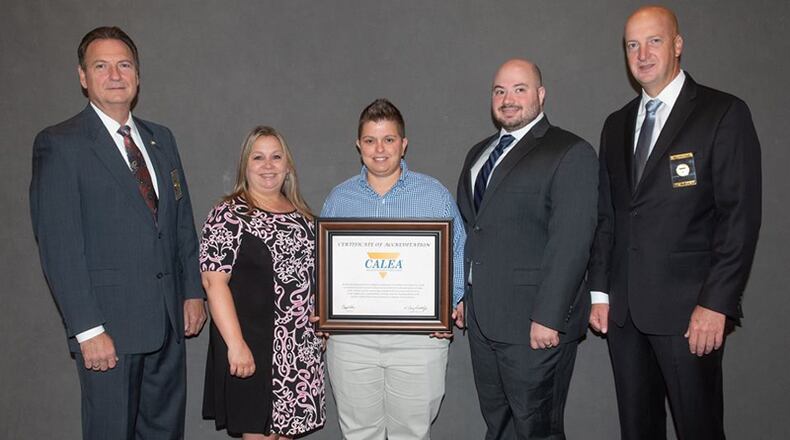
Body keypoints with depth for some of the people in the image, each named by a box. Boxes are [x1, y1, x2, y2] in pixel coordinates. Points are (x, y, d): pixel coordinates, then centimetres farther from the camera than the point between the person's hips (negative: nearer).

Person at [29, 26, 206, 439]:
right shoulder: (59, 144, -7)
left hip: (168, 320, 6)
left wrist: (193, 292, 9)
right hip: (110, 326, -5)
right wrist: (87, 329, -16)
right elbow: (58, 246, -12)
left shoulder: (161, 139, 12)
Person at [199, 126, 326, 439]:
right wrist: (236, 343, -20)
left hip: (301, 347, 6)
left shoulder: (301, 215, 11)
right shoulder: (229, 216, -8)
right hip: (254, 345, -6)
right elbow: (214, 281, -15)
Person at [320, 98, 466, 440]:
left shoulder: (435, 194, 3)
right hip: (350, 337, 2)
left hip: (419, 336, -1)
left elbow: (457, 255, 4)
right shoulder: (338, 198, 9)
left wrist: (449, 308, -10)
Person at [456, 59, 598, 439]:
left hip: (535, 323, -7)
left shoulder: (571, 153, -9)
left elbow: (571, 242, -16)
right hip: (482, 318, 7)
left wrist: (548, 317, -20)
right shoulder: (479, 153, 15)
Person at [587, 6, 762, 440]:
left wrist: (716, 304, -15)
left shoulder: (724, 114, -3)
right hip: (624, 308, 5)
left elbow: (740, 217, -9)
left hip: (689, 308, -5)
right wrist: (599, 291, 9)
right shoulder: (616, 124, 13)